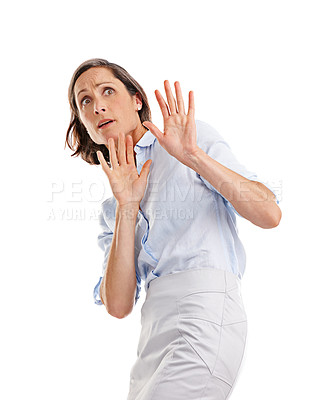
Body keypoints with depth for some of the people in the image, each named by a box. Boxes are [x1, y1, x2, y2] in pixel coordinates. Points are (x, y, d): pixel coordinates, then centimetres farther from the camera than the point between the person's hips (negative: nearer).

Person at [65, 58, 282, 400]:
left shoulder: (196, 136, 5)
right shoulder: (110, 209, 17)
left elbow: (269, 214, -6)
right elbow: (118, 305, 3)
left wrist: (193, 155, -12)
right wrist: (127, 207, -4)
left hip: (206, 311, -5)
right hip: (153, 338, 5)